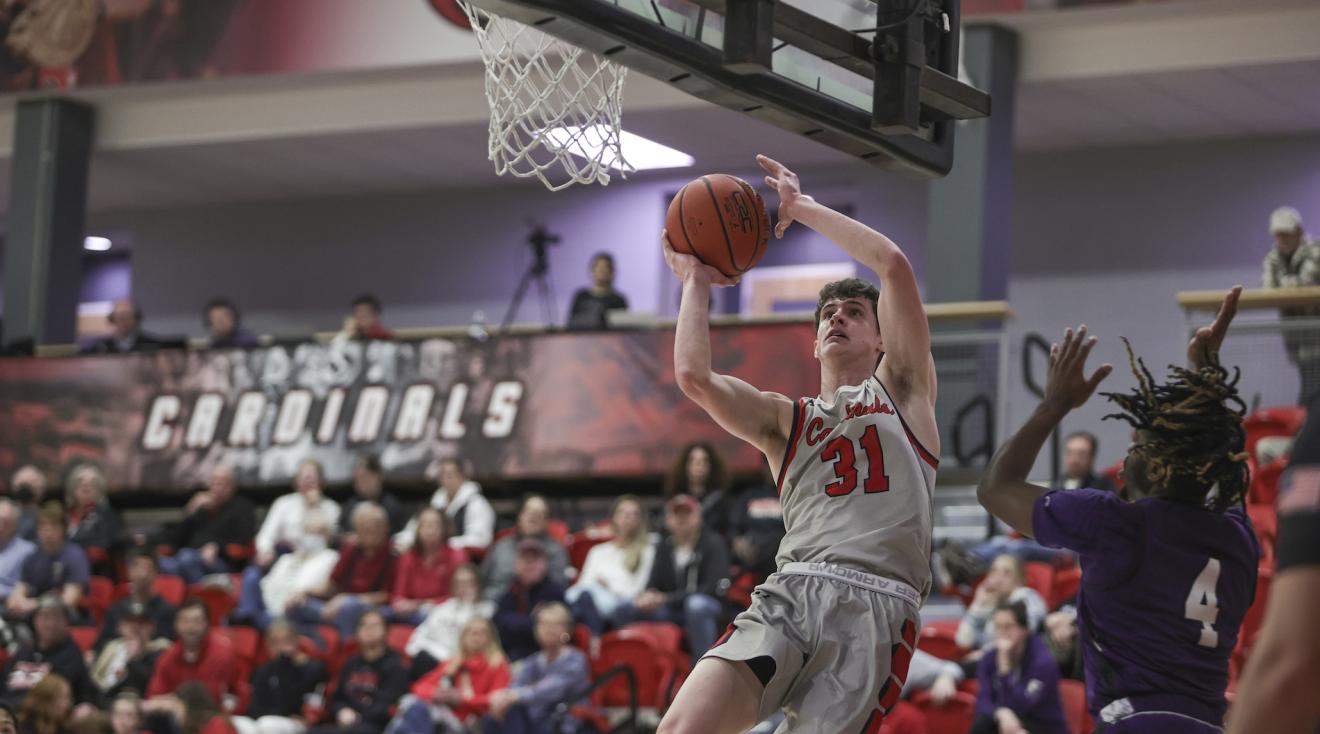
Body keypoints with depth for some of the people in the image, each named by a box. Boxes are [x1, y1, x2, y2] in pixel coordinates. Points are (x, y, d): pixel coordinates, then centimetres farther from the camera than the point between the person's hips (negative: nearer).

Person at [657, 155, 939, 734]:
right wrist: (696, 283, 19)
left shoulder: (900, 391, 20)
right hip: (790, 592, 2)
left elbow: (894, 264, 7)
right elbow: (692, 376, 7)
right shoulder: (786, 420, 25)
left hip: (876, 605, -2)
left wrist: (802, 208, 15)